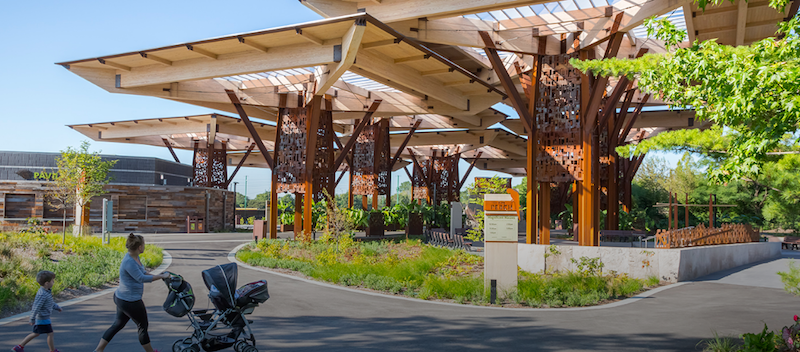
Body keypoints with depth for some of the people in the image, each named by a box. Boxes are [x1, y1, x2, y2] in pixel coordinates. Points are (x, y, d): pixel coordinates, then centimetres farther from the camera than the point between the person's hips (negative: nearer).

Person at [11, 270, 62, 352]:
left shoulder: (46, 291, 5)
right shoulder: (42, 295, -28)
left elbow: (51, 302, 22)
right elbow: (36, 307, -27)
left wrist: (57, 307, 31)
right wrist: (32, 320, -23)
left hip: (40, 318, 10)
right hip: (43, 318, -10)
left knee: (36, 334, 20)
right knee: (50, 334, 2)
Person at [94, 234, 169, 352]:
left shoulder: (135, 258, 5)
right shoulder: (129, 262, -25)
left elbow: (142, 273, 17)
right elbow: (141, 278, -28)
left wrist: (158, 275, 7)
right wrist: (161, 276, -24)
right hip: (130, 301, -10)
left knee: (118, 324, 21)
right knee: (143, 327, 7)